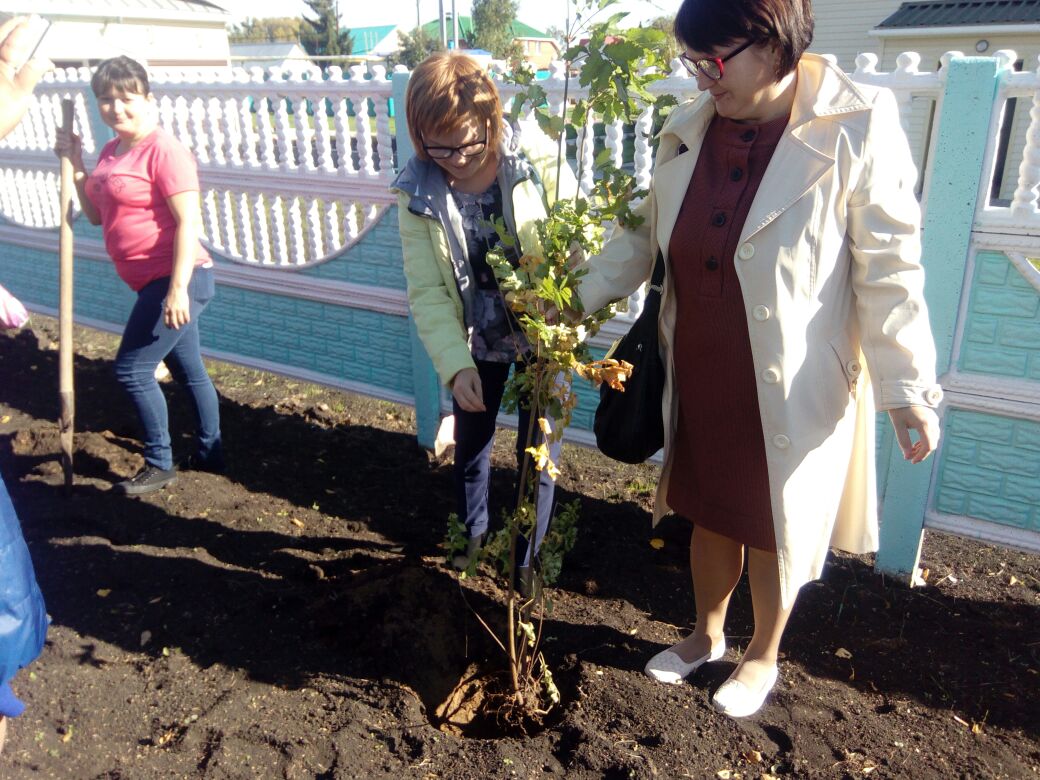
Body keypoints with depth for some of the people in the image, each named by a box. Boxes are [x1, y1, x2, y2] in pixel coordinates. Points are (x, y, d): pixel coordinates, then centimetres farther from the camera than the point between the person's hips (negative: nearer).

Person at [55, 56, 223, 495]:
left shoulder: (163, 150, -14)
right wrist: (76, 164, 9)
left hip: (177, 281, -9)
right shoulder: (111, 152, 13)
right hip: (153, 281, 9)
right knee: (188, 370, 17)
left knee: (132, 369, -5)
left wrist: (178, 288, -25)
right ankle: (209, 453, 31)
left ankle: (159, 465, 11)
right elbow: (97, 215, 20)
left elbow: (188, 221, -21)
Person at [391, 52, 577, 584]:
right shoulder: (418, 190, -14)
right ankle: (472, 532, 49)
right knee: (469, 446, 20)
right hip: (474, 342, 2)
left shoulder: (537, 159, -20)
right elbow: (426, 291, -14)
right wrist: (456, 365, -24)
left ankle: (529, 555, 37)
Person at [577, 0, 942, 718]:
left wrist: (908, 387, -12)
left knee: (775, 529, 15)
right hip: (699, 378, 5)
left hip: (790, 389, -4)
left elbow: (889, 268, -12)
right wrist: (578, 299, 1)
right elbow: (646, 235, 10)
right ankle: (707, 635, 47)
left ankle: (763, 657, 43)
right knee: (710, 513, 21)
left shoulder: (857, 129, -15)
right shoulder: (688, 129, 0)